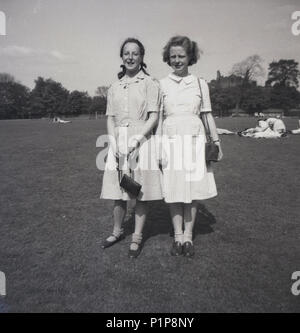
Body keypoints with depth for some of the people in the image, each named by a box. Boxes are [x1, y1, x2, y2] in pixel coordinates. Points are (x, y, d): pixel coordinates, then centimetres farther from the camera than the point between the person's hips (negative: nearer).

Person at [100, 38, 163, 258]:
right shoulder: (114, 88, 14)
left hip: (142, 139, -4)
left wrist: (136, 139, -17)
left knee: (141, 191, 2)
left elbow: (154, 117, -5)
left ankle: (137, 237, 17)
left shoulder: (150, 84, 1)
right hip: (118, 141, 4)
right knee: (118, 191, 8)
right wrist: (115, 143, -4)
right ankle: (118, 231, 29)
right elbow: (110, 118, 11)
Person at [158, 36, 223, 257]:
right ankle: (178, 236, 14)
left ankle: (188, 236, 15)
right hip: (171, 139, 0)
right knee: (173, 190, 1)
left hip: (195, 139, 1)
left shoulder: (200, 84, 10)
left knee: (193, 189, 2)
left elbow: (208, 114, 11)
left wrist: (216, 141, 6)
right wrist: (157, 145, -1)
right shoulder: (161, 85, 7)